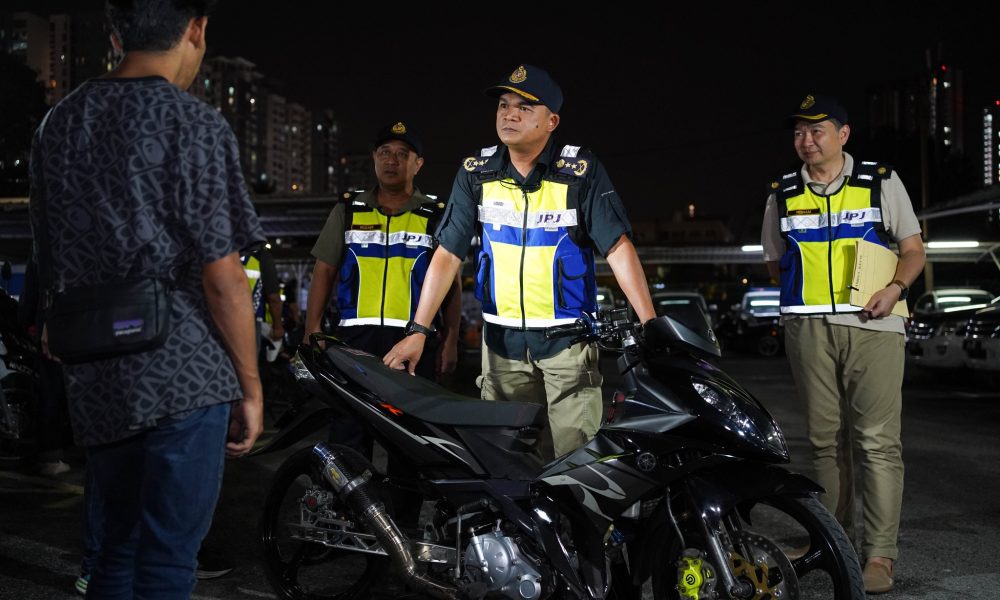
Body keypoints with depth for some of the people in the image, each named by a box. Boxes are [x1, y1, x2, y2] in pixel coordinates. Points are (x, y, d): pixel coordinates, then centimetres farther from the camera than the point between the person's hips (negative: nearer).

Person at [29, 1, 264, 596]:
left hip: (95, 381, 7)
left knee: (119, 545, 19)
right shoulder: (194, 124, -8)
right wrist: (251, 386, -4)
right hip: (184, 372, -6)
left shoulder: (58, 123, 12)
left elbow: (51, 263, 18)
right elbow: (221, 277, -12)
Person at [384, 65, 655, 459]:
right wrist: (418, 331, -5)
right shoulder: (476, 173, 2)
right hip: (502, 338, 3)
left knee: (578, 457, -9)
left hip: (567, 338, -3)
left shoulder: (580, 171, -7)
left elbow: (618, 248, -10)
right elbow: (447, 253, 2)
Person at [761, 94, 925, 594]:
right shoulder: (784, 194, 13)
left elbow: (913, 250, 7)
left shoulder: (881, 183, 7)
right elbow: (775, 263, 22)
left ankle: (879, 553, -7)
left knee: (877, 440, -9)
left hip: (872, 324, -3)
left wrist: (895, 286, -12)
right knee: (825, 438, 8)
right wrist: (803, 281, 3)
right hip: (809, 328, 3)